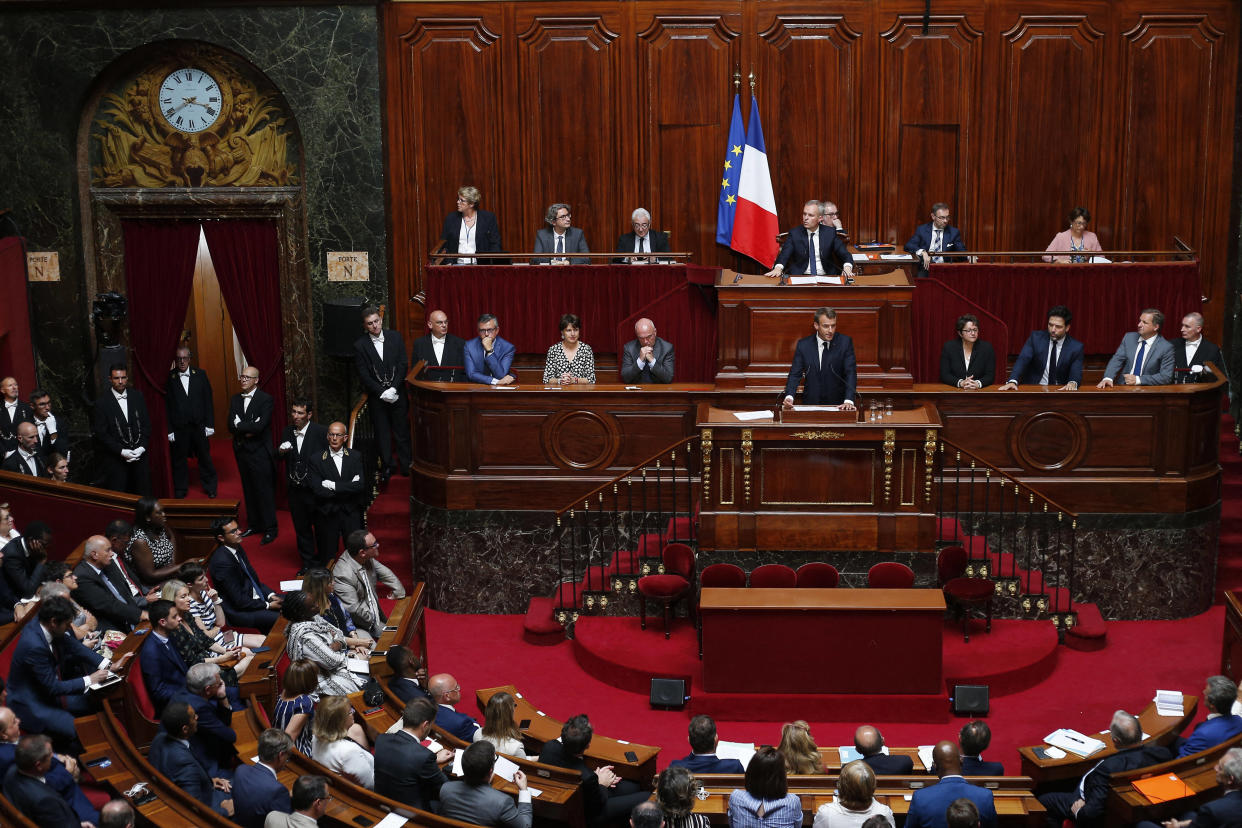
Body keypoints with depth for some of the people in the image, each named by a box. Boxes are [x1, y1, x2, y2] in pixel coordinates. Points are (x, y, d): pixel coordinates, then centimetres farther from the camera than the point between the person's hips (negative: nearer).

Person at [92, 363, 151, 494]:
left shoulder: (137, 396, 5)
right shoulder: (102, 402, -6)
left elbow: (146, 424, 7)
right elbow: (101, 433, -7)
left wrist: (142, 447, -6)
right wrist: (122, 451, -14)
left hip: (140, 454, 3)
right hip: (115, 459, -3)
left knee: (143, 493, 6)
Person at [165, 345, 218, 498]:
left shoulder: (200, 375, 2)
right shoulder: (169, 378, -5)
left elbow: (208, 401, 4)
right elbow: (166, 406, -6)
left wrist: (210, 425, 0)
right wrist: (169, 430, -9)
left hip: (199, 426, 2)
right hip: (178, 427, -2)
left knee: (205, 458, 11)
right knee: (179, 460, 9)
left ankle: (209, 488, 27)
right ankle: (180, 492, 23)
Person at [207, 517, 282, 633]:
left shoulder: (237, 549, 4)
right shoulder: (222, 561, -25)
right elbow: (239, 600, -22)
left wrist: (270, 595, 1)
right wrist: (267, 605, -15)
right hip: (239, 611, -10)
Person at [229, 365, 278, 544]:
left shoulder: (266, 399, -10)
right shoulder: (235, 399, 8)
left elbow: (260, 426, -20)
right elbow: (231, 426, -1)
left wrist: (240, 425, -9)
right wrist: (249, 429, -16)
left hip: (260, 452, -6)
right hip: (242, 451, 6)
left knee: (265, 491, -1)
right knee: (248, 490, 15)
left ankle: (270, 528, 8)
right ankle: (254, 524, 26)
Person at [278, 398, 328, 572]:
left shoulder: (320, 432, -11)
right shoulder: (287, 432, 3)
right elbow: (279, 458, 11)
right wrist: (280, 451, -12)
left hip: (314, 488, -4)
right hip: (294, 489, 4)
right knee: (301, 527, 14)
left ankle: (323, 560, 25)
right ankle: (307, 561, 28)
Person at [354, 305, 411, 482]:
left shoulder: (395, 337, 1)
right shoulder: (360, 345, -3)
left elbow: (403, 365, -2)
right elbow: (364, 375, -5)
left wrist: (393, 389, -12)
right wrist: (382, 392, -13)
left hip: (397, 393, 1)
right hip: (376, 396, 0)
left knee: (402, 431, 4)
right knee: (382, 433, 6)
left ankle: (406, 466, 12)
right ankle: (387, 466, 16)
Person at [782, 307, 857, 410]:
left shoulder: (845, 342, 0)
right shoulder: (803, 345, 2)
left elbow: (850, 374, -6)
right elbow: (795, 374, 1)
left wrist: (848, 401, -21)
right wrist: (789, 397, -18)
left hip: (838, 405, 0)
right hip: (811, 403, 0)